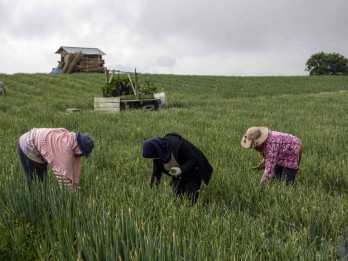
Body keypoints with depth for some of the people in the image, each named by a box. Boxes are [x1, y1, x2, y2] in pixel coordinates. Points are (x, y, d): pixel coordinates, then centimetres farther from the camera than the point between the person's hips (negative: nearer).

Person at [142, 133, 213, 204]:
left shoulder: (178, 145, -34)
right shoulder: (158, 151, -15)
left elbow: (193, 159, -25)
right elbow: (156, 171, -3)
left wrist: (181, 170, -38)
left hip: (192, 172, -6)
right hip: (177, 175, 6)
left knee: (191, 199, -8)